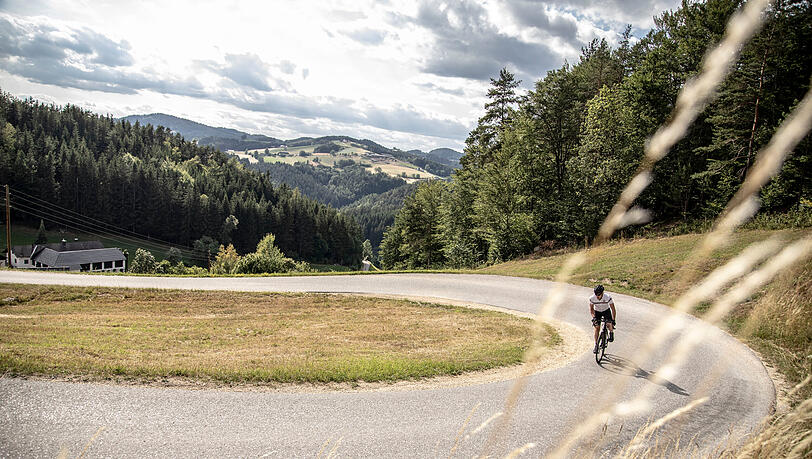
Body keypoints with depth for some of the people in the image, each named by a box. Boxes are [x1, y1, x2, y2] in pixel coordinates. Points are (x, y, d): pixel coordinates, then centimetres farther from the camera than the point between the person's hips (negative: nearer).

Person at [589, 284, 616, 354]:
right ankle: (596, 345, -3)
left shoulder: (608, 297, -32)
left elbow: (613, 309, -24)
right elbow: (591, 309, -12)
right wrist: (593, 317, -26)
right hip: (597, 312, 1)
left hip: (606, 311, -1)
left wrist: (613, 320, -29)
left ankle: (611, 333, 11)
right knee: (597, 327, -11)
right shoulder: (592, 298, -27)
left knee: (609, 324, -24)